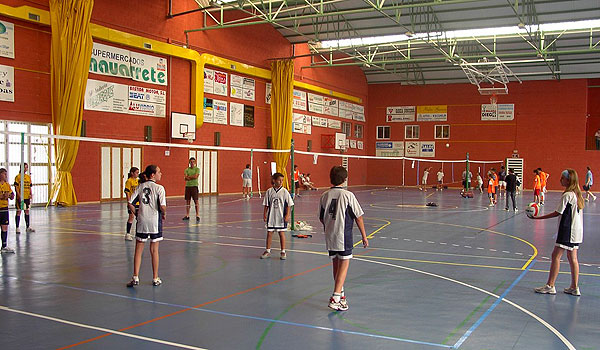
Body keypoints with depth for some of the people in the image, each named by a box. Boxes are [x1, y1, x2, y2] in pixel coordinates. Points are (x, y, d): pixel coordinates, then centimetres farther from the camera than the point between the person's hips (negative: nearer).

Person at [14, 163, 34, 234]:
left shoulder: (28, 177, 12)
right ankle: (17, 228, 4)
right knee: (18, 211, -1)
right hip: (20, 197, -5)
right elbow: (16, 187, -9)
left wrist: (31, 194, 1)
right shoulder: (18, 177, -4)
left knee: (27, 211, 10)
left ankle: (28, 227, 18)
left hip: (27, 197, 5)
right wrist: (19, 196, -18)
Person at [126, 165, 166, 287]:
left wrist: (137, 214, 12)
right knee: (154, 250, 7)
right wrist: (164, 214, 1)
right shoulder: (159, 188, -9)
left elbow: (130, 203, 0)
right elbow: (162, 206, -19)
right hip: (155, 221, -3)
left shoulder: (140, 187, 4)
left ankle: (135, 278, 10)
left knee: (138, 250, 11)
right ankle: (155, 279, 15)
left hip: (142, 221, 3)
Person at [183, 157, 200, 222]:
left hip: (194, 186, -4)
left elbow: (195, 176, -14)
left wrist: (188, 176, -5)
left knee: (196, 201, -5)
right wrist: (192, 177, -14)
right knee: (187, 201, 7)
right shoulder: (187, 169, 10)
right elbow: (185, 178, -2)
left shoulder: (197, 169, 1)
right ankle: (187, 215, 14)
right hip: (187, 186, 4)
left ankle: (197, 215, -2)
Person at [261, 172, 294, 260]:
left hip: (281, 217, -2)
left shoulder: (284, 191, -5)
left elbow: (289, 205, -3)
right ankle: (267, 251, 22)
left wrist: (287, 215, -8)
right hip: (271, 216, 2)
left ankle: (283, 252, 16)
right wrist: (265, 214, 3)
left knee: (282, 233, 5)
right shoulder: (269, 191, -1)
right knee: (269, 233, 8)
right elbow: (266, 205, 6)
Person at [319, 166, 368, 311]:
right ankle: (335, 298, -11)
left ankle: (340, 292, 34)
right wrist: (364, 236, 2)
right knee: (344, 265, -2)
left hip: (329, 236, 5)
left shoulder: (325, 196, 3)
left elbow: (321, 218, 12)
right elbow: (358, 217, -7)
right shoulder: (348, 195, -10)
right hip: (344, 235, -5)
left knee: (336, 264, 18)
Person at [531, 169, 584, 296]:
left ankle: (550, 286, -3)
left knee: (556, 256, -5)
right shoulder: (577, 194, 11)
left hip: (567, 231, -9)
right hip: (577, 232, 9)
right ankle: (574, 288, 14)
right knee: (572, 258, 11)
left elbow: (558, 213, -15)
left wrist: (538, 218, -12)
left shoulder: (567, 195, -15)